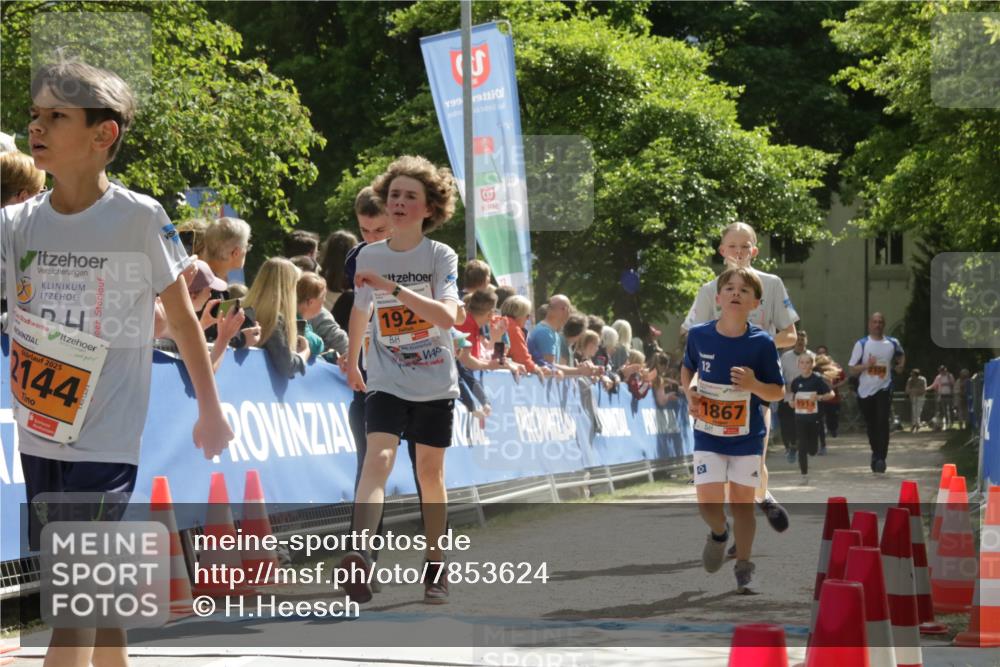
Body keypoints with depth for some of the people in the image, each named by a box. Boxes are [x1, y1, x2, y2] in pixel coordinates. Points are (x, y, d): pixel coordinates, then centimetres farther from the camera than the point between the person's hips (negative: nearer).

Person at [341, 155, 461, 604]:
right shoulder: (369, 256, 2)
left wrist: (392, 287, -29)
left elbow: (447, 316, -22)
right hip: (386, 382, 0)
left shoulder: (441, 257, -6)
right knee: (378, 457, -22)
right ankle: (358, 556, -40)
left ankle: (435, 567, 25)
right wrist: (351, 364, 30)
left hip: (435, 385, 0)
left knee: (430, 472, 9)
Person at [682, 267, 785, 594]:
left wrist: (754, 385, -25)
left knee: (742, 502, 4)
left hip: (747, 437, -1)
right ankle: (719, 532, 29)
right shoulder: (699, 335, -7)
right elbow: (687, 368, 14)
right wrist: (689, 392, -5)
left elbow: (778, 392, -5)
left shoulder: (762, 343, -13)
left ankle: (744, 568, 22)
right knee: (708, 502, -7)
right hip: (707, 434, 1)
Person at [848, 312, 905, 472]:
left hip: (884, 388, -1)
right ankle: (876, 452, 34)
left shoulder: (892, 343, 4)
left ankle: (881, 458, -23)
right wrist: (866, 365, -18)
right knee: (871, 425, 11)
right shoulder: (861, 344, -1)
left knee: (883, 422, -19)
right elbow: (852, 369, -2)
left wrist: (900, 365, 8)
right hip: (865, 391, 1)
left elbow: (901, 355, 28)